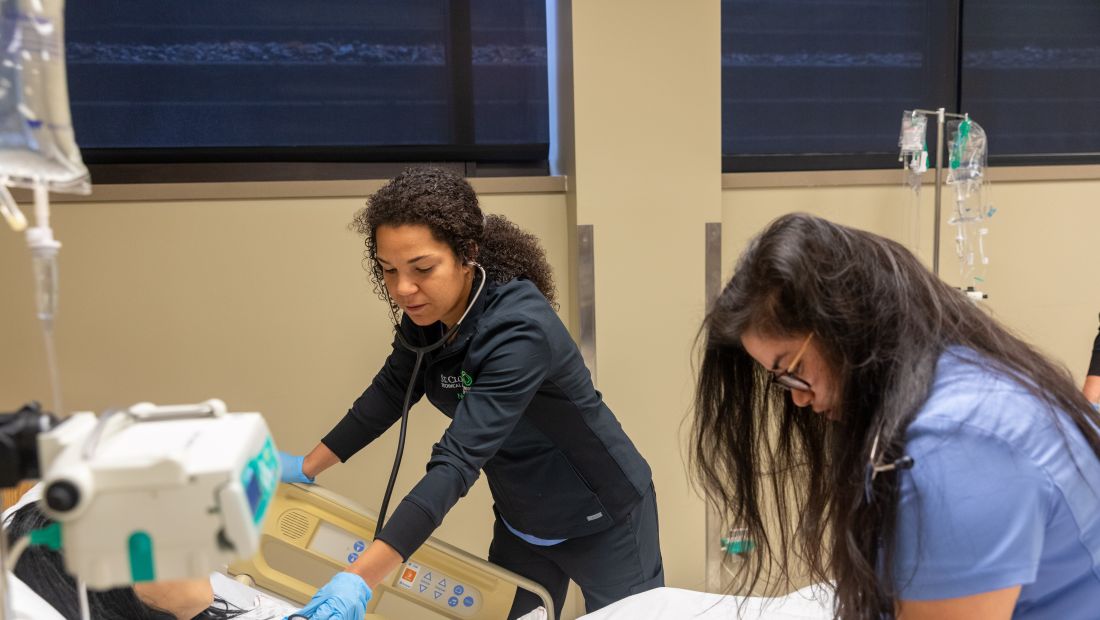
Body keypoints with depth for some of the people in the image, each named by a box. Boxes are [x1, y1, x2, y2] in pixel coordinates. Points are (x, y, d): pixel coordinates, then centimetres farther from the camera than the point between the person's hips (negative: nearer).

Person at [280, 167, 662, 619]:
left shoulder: (518, 330, -34)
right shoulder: (427, 312, -12)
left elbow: (458, 460, -41)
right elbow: (392, 390, 4)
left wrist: (361, 579, -46)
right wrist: (307, 466, 6)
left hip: (602, 522, -6)